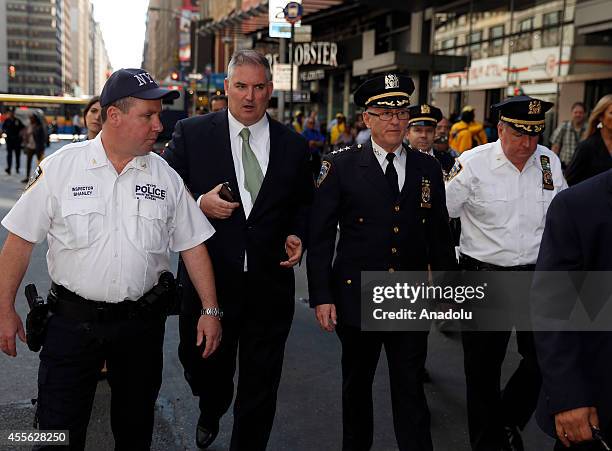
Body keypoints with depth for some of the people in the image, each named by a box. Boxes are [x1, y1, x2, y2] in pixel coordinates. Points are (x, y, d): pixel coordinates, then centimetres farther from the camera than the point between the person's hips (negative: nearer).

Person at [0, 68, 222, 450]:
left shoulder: (166, 177, -1)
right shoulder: (60, 168, -7)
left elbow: (192, 245, 3)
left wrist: (211, 310, 1)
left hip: (142, 322, 2)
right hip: (72, 318, -2)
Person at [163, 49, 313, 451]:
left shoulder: (294, 145, 4)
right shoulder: (192, 133, -2)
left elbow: (304, 204, 14)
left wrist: (297, 236, -4)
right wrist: (199, 204, -18)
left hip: (270, 283, 1)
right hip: (209, 279, 0)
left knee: (261, 384, 10)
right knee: (205, 368, 21)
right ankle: (210, 415, 56)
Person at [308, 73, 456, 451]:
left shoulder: (428, 169, 4)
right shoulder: (341, 166, -6)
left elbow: (439, 234, 10)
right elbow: (320, 237, -6)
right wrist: (321, 296, -10)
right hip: (357, 296, -1)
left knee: (411, 390, 7)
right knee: (357, 384, 17)